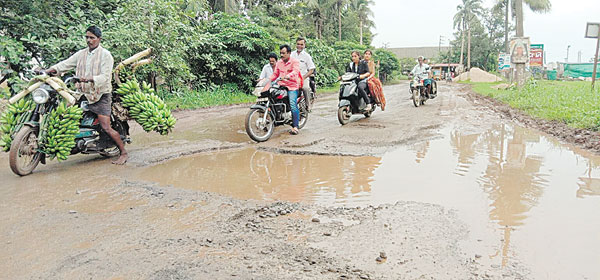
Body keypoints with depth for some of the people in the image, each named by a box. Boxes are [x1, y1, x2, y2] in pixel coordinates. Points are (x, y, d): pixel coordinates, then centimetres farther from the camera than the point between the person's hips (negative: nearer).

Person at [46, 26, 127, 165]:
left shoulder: (105, 55, -5)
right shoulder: (81, 54, 15)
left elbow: (105, 76, -15)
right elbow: (66, 63, 7)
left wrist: (90, 79, -31)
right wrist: (53, 69, -11)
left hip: (101, 95, -7)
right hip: (83, 94, 7)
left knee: (106, 127, -13)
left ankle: (123, 153, -2)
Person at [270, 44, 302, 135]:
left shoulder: (295, 62, -2)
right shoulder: (279, 63, 18)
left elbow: (295, 71, -20)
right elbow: (275, 74, 21)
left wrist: (287, 76, -39)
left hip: (292, 86, -6)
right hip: (281, 86, 6)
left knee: (293, 105, -21)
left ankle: (295, 126, -18)